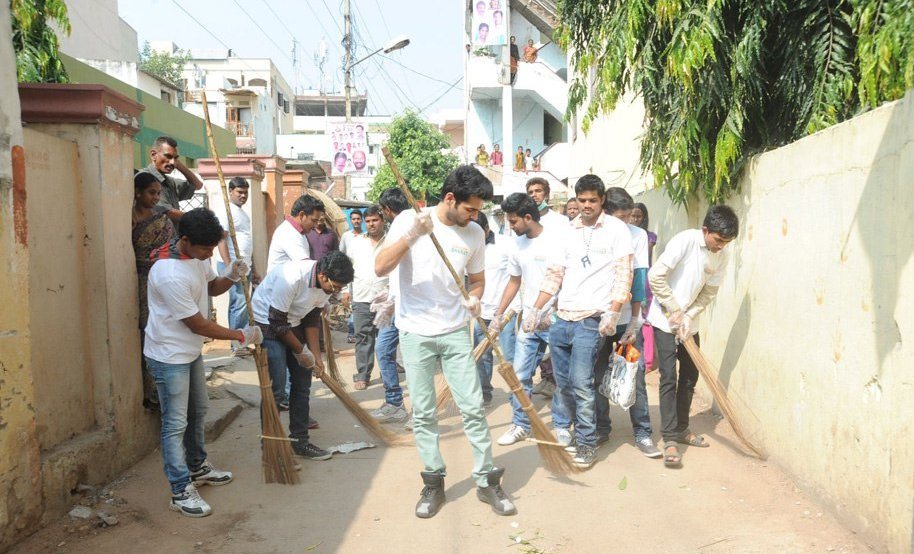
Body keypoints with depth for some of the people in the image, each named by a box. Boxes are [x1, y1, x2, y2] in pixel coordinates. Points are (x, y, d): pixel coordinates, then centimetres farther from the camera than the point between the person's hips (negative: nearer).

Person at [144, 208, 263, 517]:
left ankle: (198, 467, 40)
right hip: (169, 355, -9)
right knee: (176, 423, -2)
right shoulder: (170, 274, -32)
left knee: (198, 411, 22)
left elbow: (211, 287, 13)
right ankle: (181, 492, 8)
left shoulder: (197, 255, -5)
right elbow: (197, 324, -25)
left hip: (191, 350, 9)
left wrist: (231, 277, -10)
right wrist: (241, 336, -16)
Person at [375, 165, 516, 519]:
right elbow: (380, 268, -19)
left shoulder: (475, 234, 1)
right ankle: (433, 483, 19)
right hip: (416, 333, -2)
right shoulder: (409, 220, -9)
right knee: (423, 413, 5)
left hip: (456, 332, 2)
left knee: (473, 407, 1)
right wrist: (412, 235, -32)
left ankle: (487, 480, 15)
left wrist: (474, 298, -9)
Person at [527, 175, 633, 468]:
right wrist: (536, 310, 11)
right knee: (563, 383, 10)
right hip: (561, 318, 6)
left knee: (581, 383, -10)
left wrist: (612, 314, -16)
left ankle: (586, 444, 3)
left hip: (590, 319, -5)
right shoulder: (570, 231, 15)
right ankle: (579, 428, 30)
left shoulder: (616, 228, 0)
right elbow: (555, 273, 17)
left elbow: (624, 274, -6)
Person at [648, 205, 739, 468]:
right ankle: (670, 440, -7)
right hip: (665, 320, -7)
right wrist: (675, 311, -18)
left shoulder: (721, 257, -1)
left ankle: (681, 429, 27)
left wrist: (689, 317, -10)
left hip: (689, 323, 7)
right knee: (669, 378, -10)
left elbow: (708, 293, 4)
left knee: (690, 377, 12)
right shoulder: (684, 241, -21)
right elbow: (655, 276, -23)